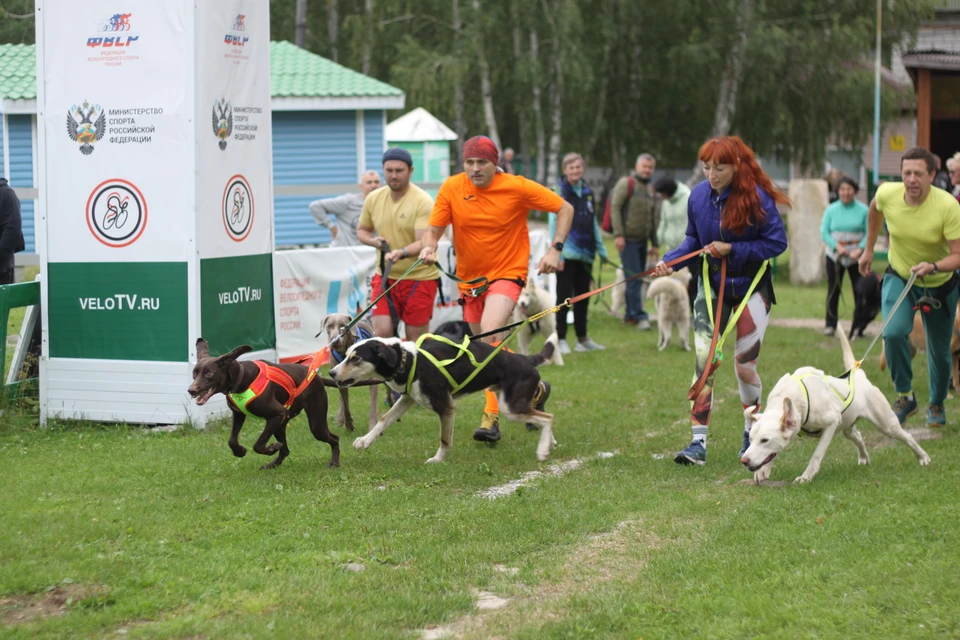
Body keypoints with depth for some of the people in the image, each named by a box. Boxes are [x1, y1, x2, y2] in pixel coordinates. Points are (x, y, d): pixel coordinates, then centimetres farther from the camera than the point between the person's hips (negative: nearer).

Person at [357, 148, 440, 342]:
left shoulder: (422, 201, -14)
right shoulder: (373, 198, 2)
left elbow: (424, 242, -20)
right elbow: (362, 230, 17)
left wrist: (401, 253, -40)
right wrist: (374, 241, -6)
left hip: (419, 277, -4)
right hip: (385, 275, 4)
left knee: (416, 338, 1)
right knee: (381, 332, -8)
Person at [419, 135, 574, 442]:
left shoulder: (517, 187, -12)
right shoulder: (452, 188, -6)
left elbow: (565, 209, -3)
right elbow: (433, 229, -4)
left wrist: (555, 249, -13)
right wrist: (429, 247, -28)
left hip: (507, 272, -5)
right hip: (469, 277, 5)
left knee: (489, 335, -26)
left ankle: (492, 415, -17)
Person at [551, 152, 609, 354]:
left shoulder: (587, 192, 12)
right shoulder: (560, 192, -6)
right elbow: (554, 224, -10)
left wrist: (601, 249, 15)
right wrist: (557, 254, -16)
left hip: (585, 253, 6)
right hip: (567, 253, -6)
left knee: (583, 296, 12)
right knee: (564, 296, -2)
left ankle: (583, 339, 21)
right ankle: (561, 339, 3)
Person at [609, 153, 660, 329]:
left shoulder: (650, 189, 18)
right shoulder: (626, 184, -5)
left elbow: (653, 219, 22)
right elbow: (615, 207, -12)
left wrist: (654, 243, 20)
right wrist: (618, 234, -19)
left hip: (642, 240, 7)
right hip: (628, 240, -7)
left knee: (638, 279, 7)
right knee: (634, 278, -10)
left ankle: (630, 315, 15)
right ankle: (639, 315, -11)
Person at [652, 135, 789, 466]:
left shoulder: (756, 197, -17)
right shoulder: (699, 195, -5)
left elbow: (777, 242, -14)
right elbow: (693, 240, 7)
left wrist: (731, 250, -21)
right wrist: (669, 260, -11)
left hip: (751, 287, -3)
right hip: (712, 286, 3)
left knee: (744, 364, -1)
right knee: (704, 360, -6)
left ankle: (752, 434, 23)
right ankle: (699, 442, -6)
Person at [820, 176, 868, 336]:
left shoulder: (863, 210, -3)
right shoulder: (831, 210, 2)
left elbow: (869, 233, -4)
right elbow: (824, 232, 0)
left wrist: (860, 249, -17)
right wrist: (837, 246, -13)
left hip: (856, 257, -1)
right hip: (834, 256, 1)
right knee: (833, 290, 3)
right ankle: (830, 324, 10)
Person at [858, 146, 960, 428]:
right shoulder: (887, 194, -19)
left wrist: (933, 267, -47)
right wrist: (869, 249, 12)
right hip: (899, 277, 1)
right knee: (893, 332, -25)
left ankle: (936, 405, 38)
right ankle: (904, 396, -5)